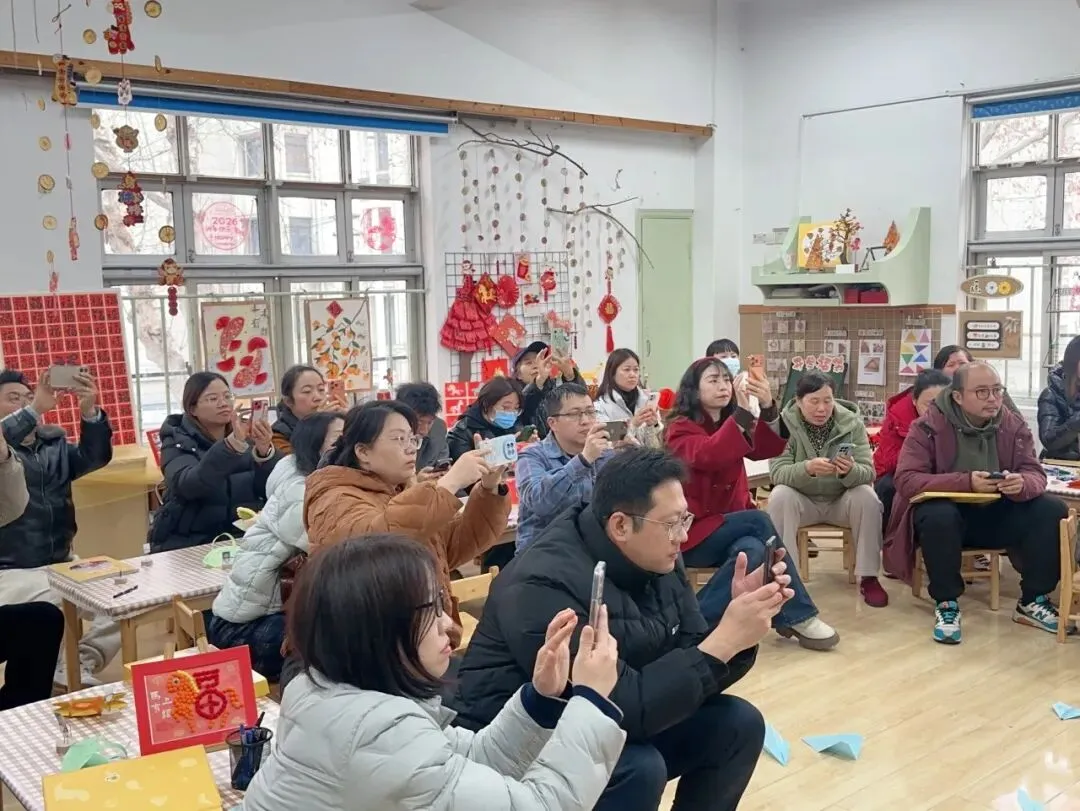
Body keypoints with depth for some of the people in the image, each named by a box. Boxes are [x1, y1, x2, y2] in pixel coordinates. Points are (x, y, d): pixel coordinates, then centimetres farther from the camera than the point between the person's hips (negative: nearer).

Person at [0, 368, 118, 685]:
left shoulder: (55, 443, 12)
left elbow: (95, 457, -6)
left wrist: (89, 412, -23)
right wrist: (34, 410, -38)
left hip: (63, 562, 5)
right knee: (53, 608, -33)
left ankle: (80, 665, -3)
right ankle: (59, 670, -8)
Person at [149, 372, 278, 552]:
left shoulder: (247, 437, 6)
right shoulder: (178, 442, -2)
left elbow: (272, 488, -7)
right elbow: (187, 485, -23)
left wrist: (264, 451, -25)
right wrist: (232, 444, -35)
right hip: (188, 544, -3)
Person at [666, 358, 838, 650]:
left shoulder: (732, 423, 12)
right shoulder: (680, 429, -8)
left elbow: (768, 449, -8)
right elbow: (708, 455, -30)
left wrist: (768, 408, -26)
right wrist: (743, 410, -37)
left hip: (729, 526, 5)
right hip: (692, 532, -5)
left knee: (753, 550, -30)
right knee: (759, 520, -27)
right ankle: (797, 617, -19)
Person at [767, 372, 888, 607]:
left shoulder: (852, 423, -12)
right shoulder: (785, 424, -15)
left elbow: (868, 473, -18)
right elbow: (777, 472, -24)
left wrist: (850, 471, -43)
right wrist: (807, 468, -45)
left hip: (842, 501, 1)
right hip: (803, 501, -1)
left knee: (867, 496, -28)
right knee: (779, 496, -30)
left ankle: (868, 577, -15)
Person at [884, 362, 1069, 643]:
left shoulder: (1015, 426, -1)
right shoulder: (928, 426, -15)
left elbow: (1036, 475, -4)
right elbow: (906, 480, -22)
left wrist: (1023, 484, -31)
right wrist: (966, 482, -34)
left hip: (996, 515, 5)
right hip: (946, 512, -4)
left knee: (1052, 511, -17)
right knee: (937, 516, -38)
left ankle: (1033, 601, -1)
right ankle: (946, 604, -17)